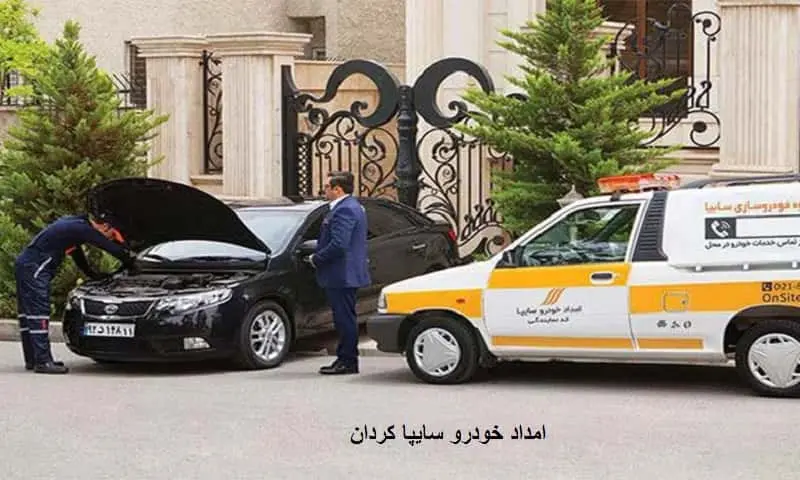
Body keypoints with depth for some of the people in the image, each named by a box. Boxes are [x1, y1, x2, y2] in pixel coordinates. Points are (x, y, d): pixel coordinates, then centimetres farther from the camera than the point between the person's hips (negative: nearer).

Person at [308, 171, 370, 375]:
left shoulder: (344, 210, -18)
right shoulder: (352, 206, 17)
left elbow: (338, 244, -26)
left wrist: (316, 259, -14)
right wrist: (319, 256, 15)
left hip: (342, 276, -11)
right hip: (346, 274, 11)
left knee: (345, 317, -5)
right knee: (344, 318, 15)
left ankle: (348, 361, -1)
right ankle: (345, 358, 21)